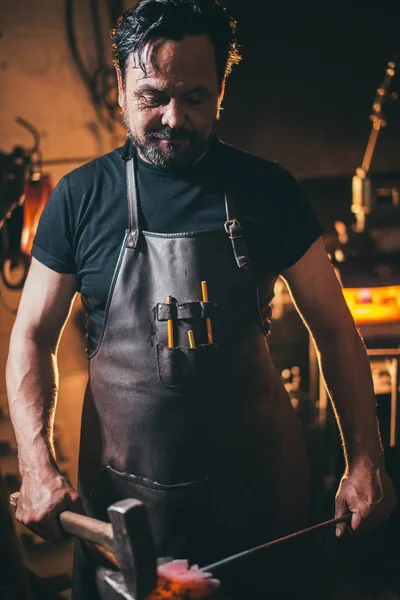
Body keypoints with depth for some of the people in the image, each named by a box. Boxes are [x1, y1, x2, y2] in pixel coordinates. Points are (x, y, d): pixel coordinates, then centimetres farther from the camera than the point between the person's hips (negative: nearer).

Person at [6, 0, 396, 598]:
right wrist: (38, 466, -12)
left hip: (259, 483, 1)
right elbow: (33, 335, 1)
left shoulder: (268, 190, -2)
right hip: (122, 489, 0)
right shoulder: (80, 196, -3)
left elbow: (334, 329, 2)